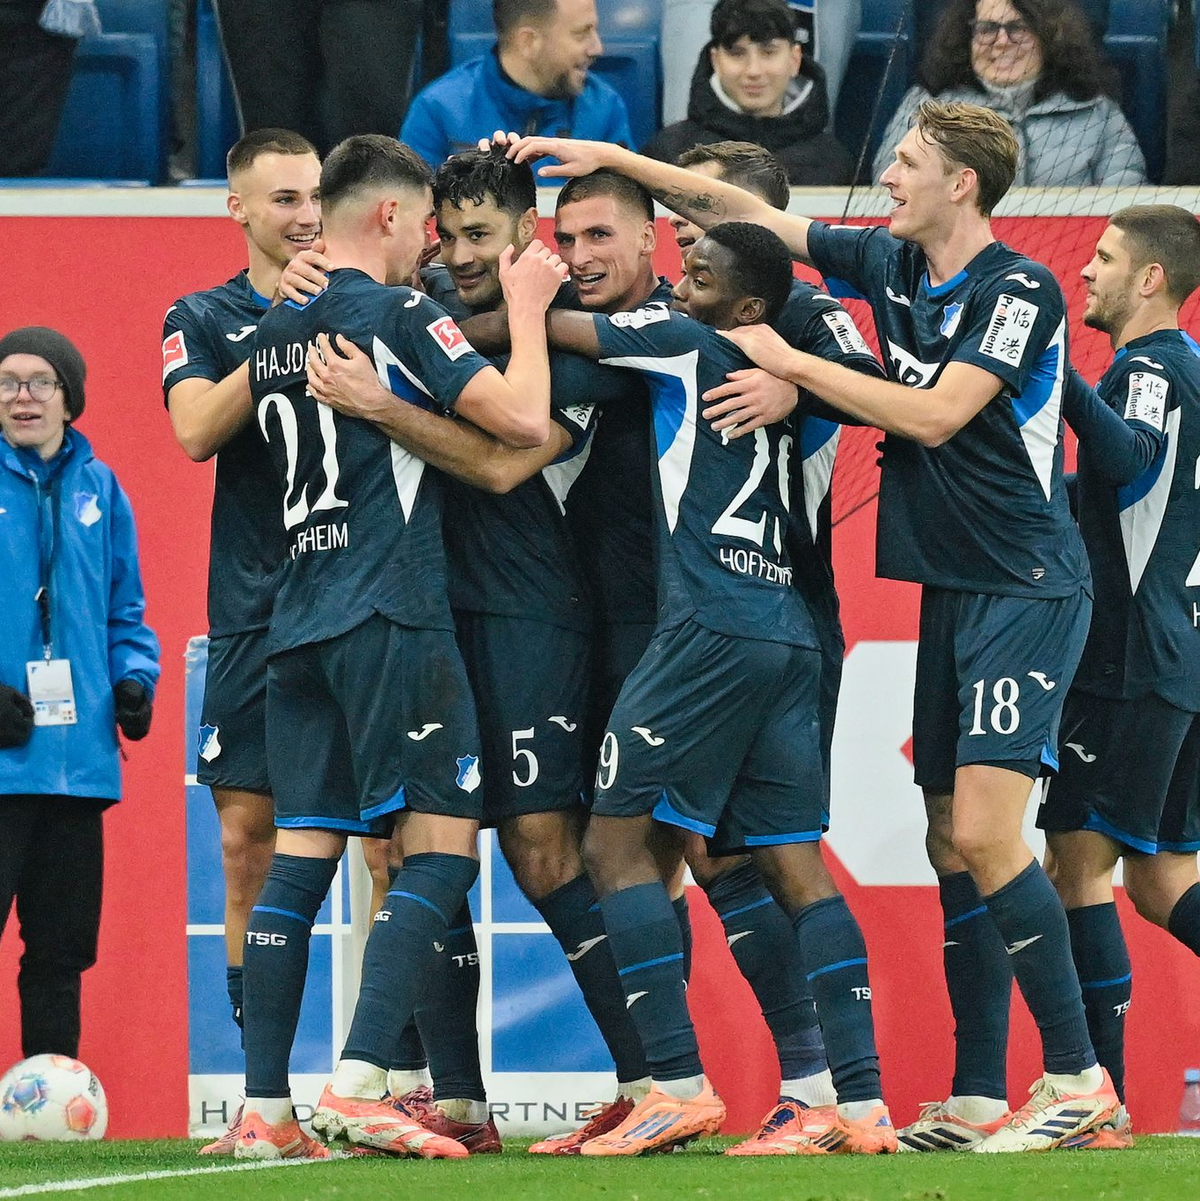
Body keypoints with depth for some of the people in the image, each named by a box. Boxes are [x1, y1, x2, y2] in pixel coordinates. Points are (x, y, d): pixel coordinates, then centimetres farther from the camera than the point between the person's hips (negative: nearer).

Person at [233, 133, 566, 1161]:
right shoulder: (396, 315, -7)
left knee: (301, 854, 5)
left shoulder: (272, 333, 15)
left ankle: (263, 1107, 0)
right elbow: (524, 423, -12)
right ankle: (359, 1084, -17)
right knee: (442, 845, -5)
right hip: (390, 614, -7)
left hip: (299, 624, 7)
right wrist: (526, 309, 4)